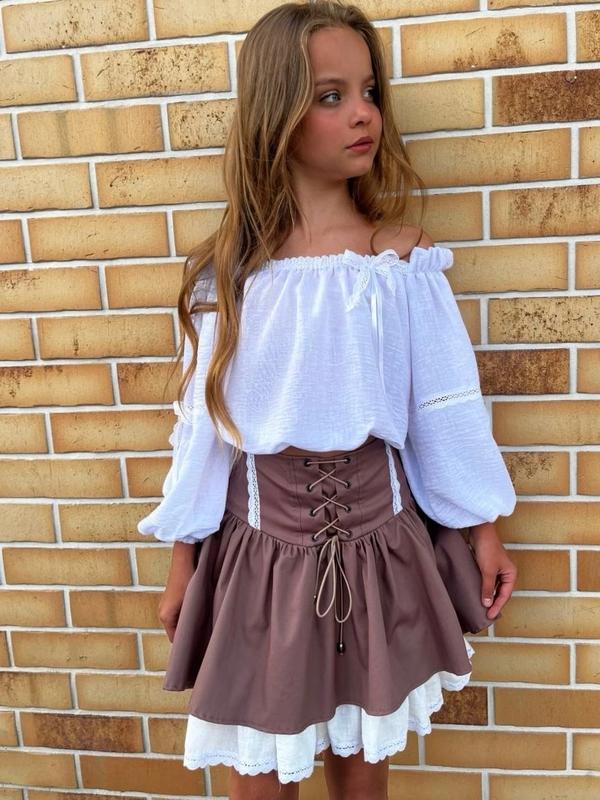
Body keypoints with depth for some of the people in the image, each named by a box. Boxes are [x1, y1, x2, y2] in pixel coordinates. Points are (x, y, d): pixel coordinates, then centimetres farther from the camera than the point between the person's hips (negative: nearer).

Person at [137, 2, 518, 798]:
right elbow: (203, 425, 1)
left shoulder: (403, 258, -5)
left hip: (375, 545, 0)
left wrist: (484, 534, 5)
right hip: (262, 549, 0)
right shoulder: (227, 273, -5)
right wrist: (182, 561, 6)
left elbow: (446, 410, 0)